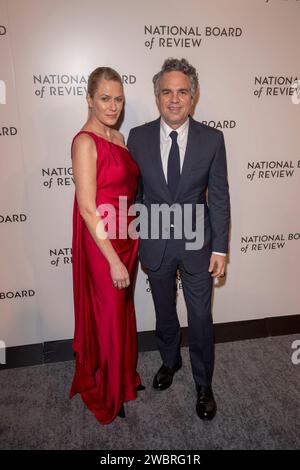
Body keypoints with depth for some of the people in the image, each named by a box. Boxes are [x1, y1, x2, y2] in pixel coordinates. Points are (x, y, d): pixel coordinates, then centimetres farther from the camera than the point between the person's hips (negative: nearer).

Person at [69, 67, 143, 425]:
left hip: (125, 239, 8)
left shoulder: (118, 137, 9)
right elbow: (87, 208, -21)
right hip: (101, 245, -8)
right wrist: (114, 260, -20)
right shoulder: (85, 142, -16)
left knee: (123, 311, 21)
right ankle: (104, 392, 34)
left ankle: (123, 376, 45)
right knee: (107, 317, 9)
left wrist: (132, 243, 13)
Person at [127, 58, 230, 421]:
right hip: (155, 243, 1)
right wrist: (132, 239, 4)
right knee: (164, 312, 20)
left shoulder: (212, 139, -6)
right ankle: (170, 360, 48)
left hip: (197, 244, -1)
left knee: (200, 317, 8)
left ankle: (203, 385, 32)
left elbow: (219, 197, -4)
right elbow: (133, 192, 2)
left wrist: (220, 247, -7)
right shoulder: (138, 137, -4)